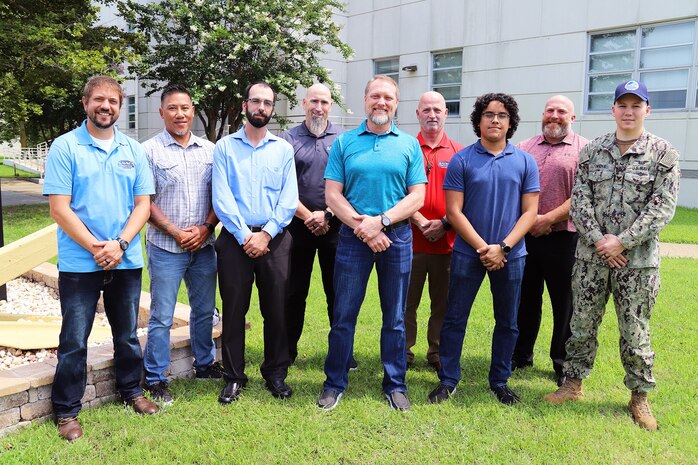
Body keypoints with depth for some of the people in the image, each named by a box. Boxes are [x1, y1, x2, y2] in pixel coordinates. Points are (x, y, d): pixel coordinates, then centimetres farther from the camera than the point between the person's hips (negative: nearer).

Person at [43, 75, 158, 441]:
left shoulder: (133, 150, 7)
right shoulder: (65, 147, -4)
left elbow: (143, 205, 3)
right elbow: (59, 208, -9)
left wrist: (120, 244, -11)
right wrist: (96, 248, -15)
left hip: (126, 261, 4)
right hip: (79, 263, -3)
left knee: (128, 335, 16)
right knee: (74, 341, 5)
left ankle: (131, 390, 35)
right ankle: (66, 411, 20)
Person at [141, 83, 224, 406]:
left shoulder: (209, 150, 8)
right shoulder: (150, 150, -3)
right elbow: (145, 202, -6)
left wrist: (206, 227, -6)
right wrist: (176, 232, -12)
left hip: (203, 246, 4)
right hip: (166, 247, -4)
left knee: (204, 310, 15)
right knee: (161, 316, 1)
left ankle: (205, 364, 32)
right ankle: (155, 379, 14)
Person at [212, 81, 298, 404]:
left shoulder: (283, 149, 9)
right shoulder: (225, 147, 6)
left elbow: (289, 199, 0)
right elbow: (221, 198, -4)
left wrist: (266, 234, -11)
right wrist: (245, 235, -12)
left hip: (274, 238, 1)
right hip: (235, 238, -1)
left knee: (276, 309, 6)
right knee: (233, 309, 5)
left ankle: (276, 374, 22)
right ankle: (234, 377, 19)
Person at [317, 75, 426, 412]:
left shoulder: (409, 145, 6)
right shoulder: (344, 142, 5)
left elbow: (417, 197, 0)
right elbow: (332, 194, -1)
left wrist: (380, 221, -13)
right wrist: (362, 226, -13)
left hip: (396, 236, 1)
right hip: (353, 236, 0)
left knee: (395, 318, 10)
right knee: (343, 315, 5)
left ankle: (395, 385, 24)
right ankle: (335, 383, 21)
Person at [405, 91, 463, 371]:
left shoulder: (459, 153, 8)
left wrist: (445, 223, -9)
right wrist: (421, 223, -11)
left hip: (448, 240, 1)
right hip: (411, 240, -1)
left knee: (443, 302, 9)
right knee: (406, 300, 6)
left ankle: (438, 354, 22)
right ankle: (403, 352, 20)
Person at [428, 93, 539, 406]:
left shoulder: (525, 162, 3)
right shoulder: (462, 160, -2)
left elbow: (529, 212, 0)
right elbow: (454, 211, -6)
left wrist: (503, 247, -12)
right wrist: (483, 248, -12)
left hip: (510, 256, 2)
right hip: (468, 253, -2)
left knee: (508, 322, 11)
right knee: (455, 318, 4)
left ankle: (500, 382, 28)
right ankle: (447, 380, 19)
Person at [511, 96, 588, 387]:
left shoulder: (583, 150, 1)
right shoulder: (524, 148, 12)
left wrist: (549, 219, -15)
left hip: (563, 237, -3)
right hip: (524, 236, 3)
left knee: (565, 303, 7)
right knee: (525, 299, 13)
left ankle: (563, 363, 22)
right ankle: (520, 355, 28)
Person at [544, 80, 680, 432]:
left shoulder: (663, 153, -1)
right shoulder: (592, 150, 6)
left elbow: (662, 206, -7)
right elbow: (580, 200, 1)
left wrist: (622, 242, -14)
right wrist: (598, 240, -11)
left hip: (638, 258, -2)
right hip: (591, 255, 2)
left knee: (635, 330, 7)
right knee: (582, 324, 10)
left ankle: (639, 396, 24)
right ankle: (574, 382, 27)